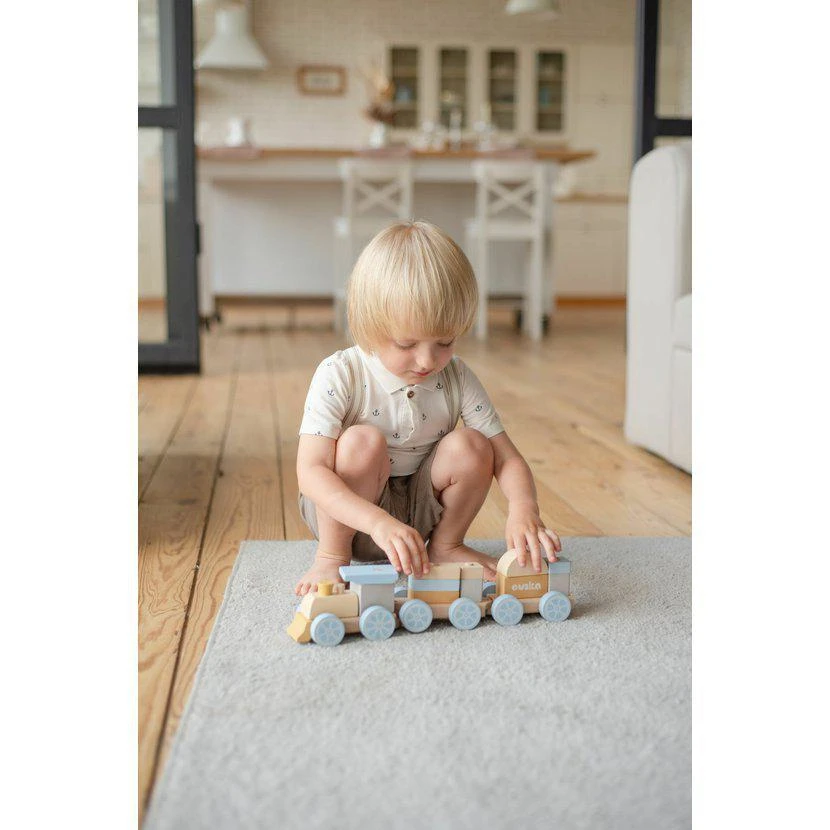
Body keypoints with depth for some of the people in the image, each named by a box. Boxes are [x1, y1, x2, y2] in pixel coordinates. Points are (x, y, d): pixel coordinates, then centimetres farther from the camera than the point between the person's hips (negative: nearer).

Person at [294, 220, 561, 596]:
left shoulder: (457, 378, -10)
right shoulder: (339, 376, -22)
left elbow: (507, 457, -10)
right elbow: (310, 471, -30)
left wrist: (523, 509, -34)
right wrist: (380, 523, -45)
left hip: (420, 513, 4)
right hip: (346, 514, -3)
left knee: (471, 446, -20)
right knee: (363, 441, -31)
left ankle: (444, 545, 4)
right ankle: (332, 555, -11)